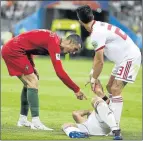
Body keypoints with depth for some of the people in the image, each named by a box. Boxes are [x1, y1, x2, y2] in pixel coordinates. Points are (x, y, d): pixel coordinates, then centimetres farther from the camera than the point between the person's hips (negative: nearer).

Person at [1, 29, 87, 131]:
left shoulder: (54, 39, 11)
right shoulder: (54, 44, -18)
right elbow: (60, 72, -22)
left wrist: (32, 66, 13)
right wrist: (76, 90, -16)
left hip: (9, 49, 10)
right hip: (14, 51, -10)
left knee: (28, 83, 16)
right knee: (33, 83, -11)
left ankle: (23, 120, 21)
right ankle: (36, 122, -14)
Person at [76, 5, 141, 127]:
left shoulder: (96, 33, -21)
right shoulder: (99, 27, 8)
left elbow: (100, 62, -17)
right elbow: (98, 56, 16)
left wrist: (94, 79, -4)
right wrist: (93, 74, 12)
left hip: (130, 57, -10)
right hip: (125, 57, 10)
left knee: (115, 90, -15)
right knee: (110, 87, 16)